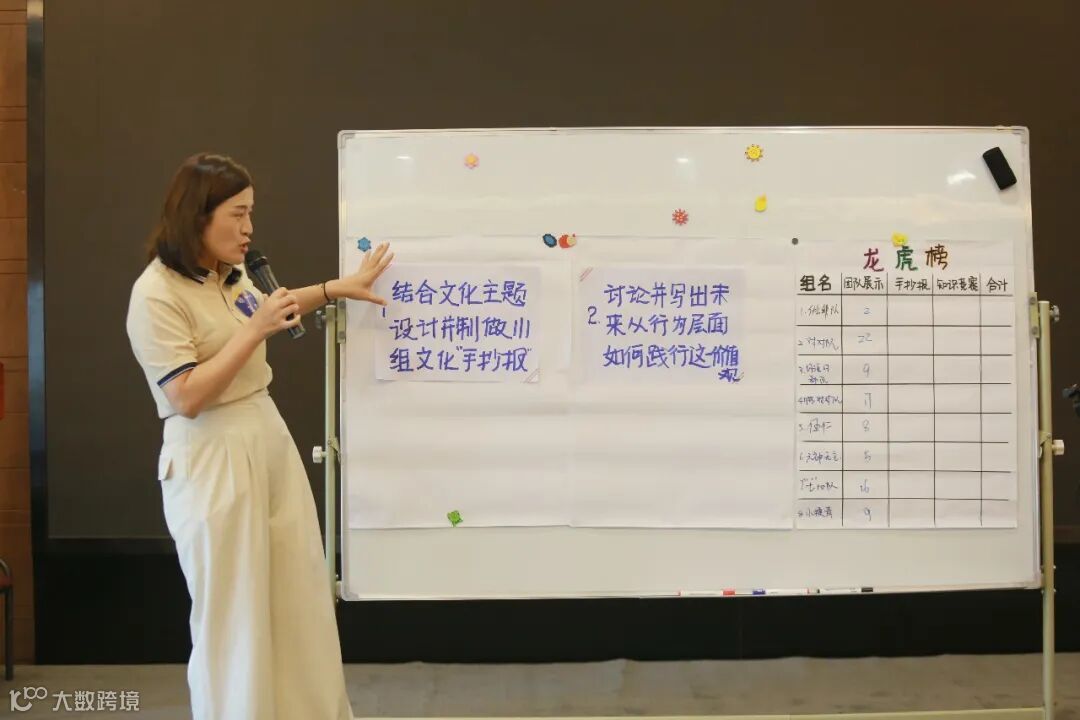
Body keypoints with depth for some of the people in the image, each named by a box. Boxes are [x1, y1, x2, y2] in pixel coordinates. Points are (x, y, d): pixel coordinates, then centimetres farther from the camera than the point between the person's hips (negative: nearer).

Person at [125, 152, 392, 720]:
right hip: (212, 458, -9)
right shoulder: (157, 295, -16)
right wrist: (255, 329, -21)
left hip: (270, 439, 9)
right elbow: (187, 398, -22)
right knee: (233, 611, 3)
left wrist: (339, 288, 25)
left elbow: (270, 312, 31)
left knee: (301, 594, 14)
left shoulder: (229, 275, 9)